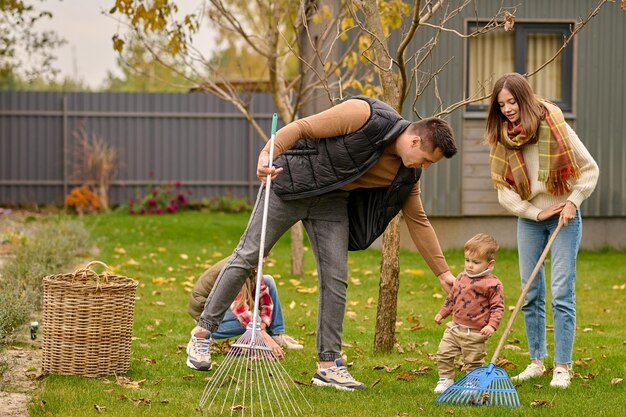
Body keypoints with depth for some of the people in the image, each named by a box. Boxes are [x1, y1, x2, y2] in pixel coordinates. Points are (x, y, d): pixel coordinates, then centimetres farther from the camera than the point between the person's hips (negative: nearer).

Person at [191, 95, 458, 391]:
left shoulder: (406, 173, -4)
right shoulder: (363, 115, -24)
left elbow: (418, 220, 5)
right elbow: (302, 127, -23)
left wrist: (443, 272, 4)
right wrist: (267, 153, -38)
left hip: (332, 202, 6)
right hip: (290, 183, -6)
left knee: (335, 278, -3)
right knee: (247, 256, -1)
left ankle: (328, 365, 3)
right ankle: (204, 330, 10)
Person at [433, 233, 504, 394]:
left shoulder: (492, 284, -13)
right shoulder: (462, 278, 7)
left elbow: (498, 307, -12)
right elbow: (451, 298, 22)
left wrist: (492, 325, -23)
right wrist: (442, 313, 23)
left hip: (476, 333, -6)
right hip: (455, 327, 6)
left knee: (473, 362, 6)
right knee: (443, 353, 3)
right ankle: (445, 380, 19)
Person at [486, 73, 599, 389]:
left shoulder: (555, 126, -12)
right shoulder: (501, 140, -2)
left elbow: (590, 169, -5)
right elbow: (504, 192, -1)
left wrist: (573, 201, -15)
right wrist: (537, 212, -11)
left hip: (564, 218, -4)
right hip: (529, 219, 4)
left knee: (562, 293, -8)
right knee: (531, 294, 5)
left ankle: (562, 368, -5)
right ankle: (537, 362, 16)